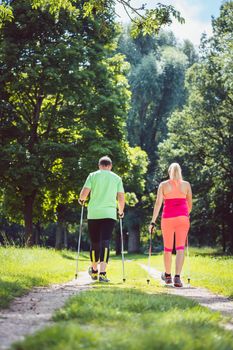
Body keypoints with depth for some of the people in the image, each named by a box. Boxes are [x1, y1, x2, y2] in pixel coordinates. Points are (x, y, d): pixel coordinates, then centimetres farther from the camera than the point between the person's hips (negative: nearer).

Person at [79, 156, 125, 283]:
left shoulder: (93, 175, 5)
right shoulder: (117, 178, 8)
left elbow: (84, 193, -4)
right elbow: (121, 198, 4)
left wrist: (81, 200, 18)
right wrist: (121, 211, 21)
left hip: (93, 214, 1)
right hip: (109, 214, 0)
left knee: (94, 243, 13)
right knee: (105, 242, -6)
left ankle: (94, 271, 29)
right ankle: (102, 273, -18)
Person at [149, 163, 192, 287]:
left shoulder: (163, 185, 3)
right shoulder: (186, 185, 6)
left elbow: (158, 203, -4)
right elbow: (189, 204, 13)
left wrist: (153, 221, -5)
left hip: (168, 218, 0)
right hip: (182, 217, 0)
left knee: (168, 248, 13)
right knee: (180, 248, -3)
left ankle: (167, 275, 29)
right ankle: (177, 277, -15)